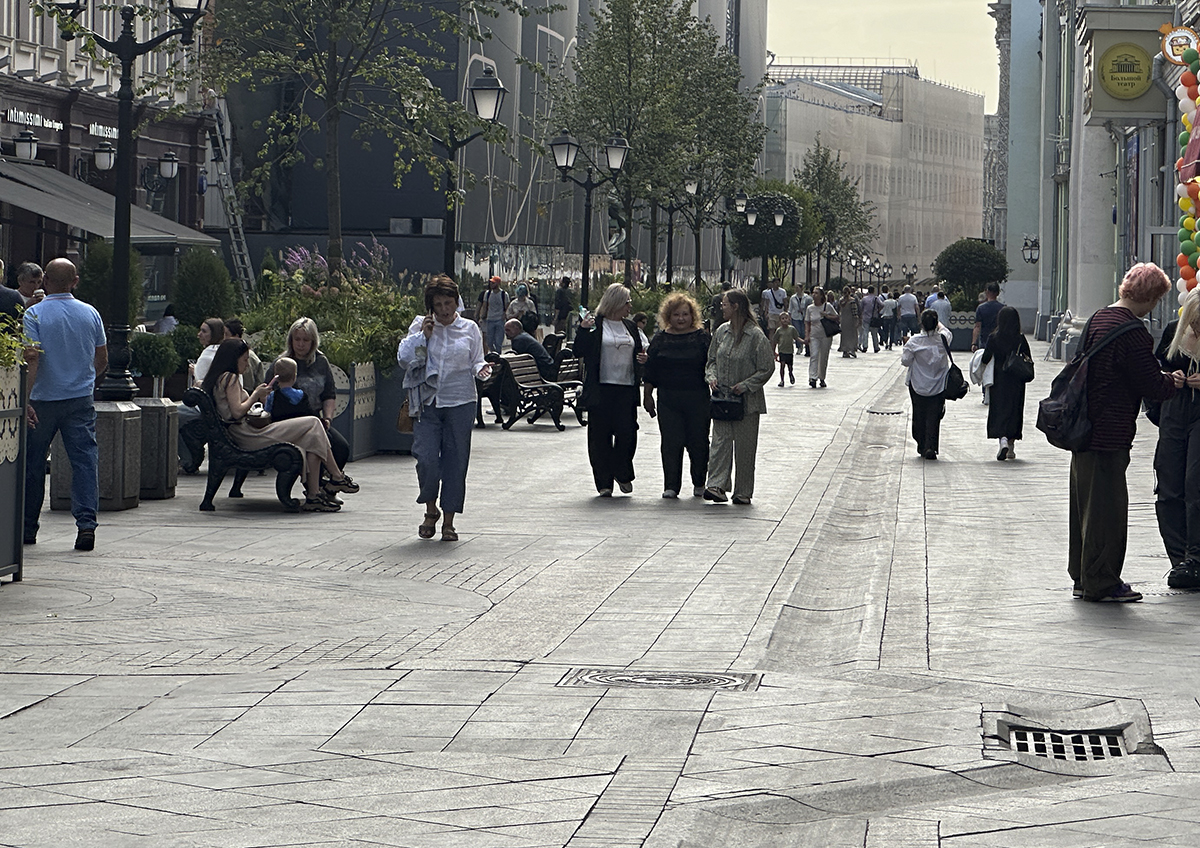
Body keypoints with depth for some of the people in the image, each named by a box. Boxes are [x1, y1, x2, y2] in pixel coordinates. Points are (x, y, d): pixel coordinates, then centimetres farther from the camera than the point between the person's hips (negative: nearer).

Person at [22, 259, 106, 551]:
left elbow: (32, 359, -17)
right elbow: (102, 360, 10)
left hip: (44, 399, -2)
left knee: (32, 464, 10)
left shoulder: (34, 314, -8)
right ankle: (86, 523, -14)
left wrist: (25, 400, -19)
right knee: (85, 460, -1)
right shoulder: (90, 314, 3)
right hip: (81, 398, 2)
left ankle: (27, 529, 17)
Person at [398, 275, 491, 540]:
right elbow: (404, 358, -1)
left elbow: (476, 362, 8)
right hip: (427, 403, 0)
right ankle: (430, 510, 13)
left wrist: (481, 369, -14)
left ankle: (448, 521, 11)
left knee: (456, 462, 1)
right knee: (426, 460, -12)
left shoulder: (469, 329, 6)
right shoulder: (420, 326, 5)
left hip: (460, 403, 0)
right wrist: (423, 336, -10)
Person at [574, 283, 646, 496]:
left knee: (627, 433, -3)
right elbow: (579, 351, -4)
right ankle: (604, 482, 8)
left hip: (626, 389, 4)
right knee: (600, 435, 0)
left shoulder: (630, 327, 16)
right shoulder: (595, 325, 0)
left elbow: (637, 353, 27)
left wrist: (643, 359, 5)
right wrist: (583, 331, -18)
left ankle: (622, 474, 18)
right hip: (601, 388, -4)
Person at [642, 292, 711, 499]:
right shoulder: (660, 340, 8)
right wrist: (647, 395, 7)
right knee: (671, 443, -1)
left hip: (697, 399, -1)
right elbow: (650, 370, 10)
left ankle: (699, 484, 17)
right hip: (668, 400, 1)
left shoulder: (702, 338, 3)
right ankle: (671, 486, 4)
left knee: (698, 442, 3)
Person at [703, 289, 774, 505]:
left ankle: (743, 491, 11)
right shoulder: (721, 332, 8)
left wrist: (745, 385, -14)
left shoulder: (755, 336, -10)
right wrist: (711, 376, 1)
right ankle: (717, 485, -16)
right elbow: (712, 359, 20)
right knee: (720, 440, -8)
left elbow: (767, 368, -8)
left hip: (746, 399, -4)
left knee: (744, 446, 2)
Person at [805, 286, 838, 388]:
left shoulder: (828, 306, -2)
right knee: (814, 355, -15)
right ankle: (812, 378, -23)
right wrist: (807, 335, -1)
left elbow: (836, 317, 3)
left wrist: (827, 316, -14)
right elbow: (807, 323, 9)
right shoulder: (810, 308, 5)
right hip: (814, 336, 1)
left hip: (826, 336, -1)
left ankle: (822, 378, 21)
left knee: (824, 358, 6)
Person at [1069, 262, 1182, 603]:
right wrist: (1174, 382, 7)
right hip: (1109, 433, -9)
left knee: (1086, 503, 16)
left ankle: (1083, 578, 24)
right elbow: (1152, 386, -16)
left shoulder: (1099, 318, 10)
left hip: (1086, 429, 9)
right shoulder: (1133, 332, -19)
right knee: (1108, 505, -1)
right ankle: (1101, 583, 5)